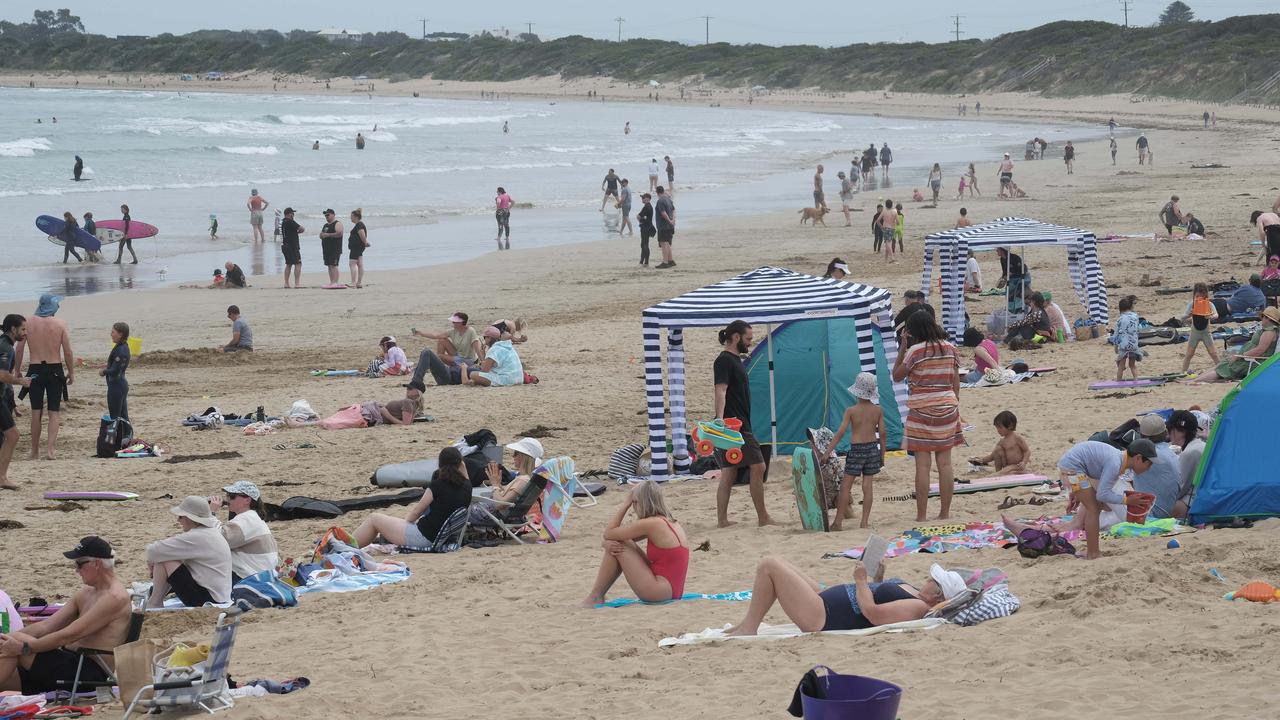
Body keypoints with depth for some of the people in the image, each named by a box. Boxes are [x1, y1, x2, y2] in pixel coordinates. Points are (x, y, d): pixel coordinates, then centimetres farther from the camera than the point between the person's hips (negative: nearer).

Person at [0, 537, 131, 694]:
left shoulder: (115, 597, -13)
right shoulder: (86, 593, 17)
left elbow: (69, 635, -19)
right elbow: (46, 626, 13)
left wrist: (23, 647, -19)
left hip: (90, 673, -9)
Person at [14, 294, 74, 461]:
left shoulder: (28, 323, -1)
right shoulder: (60, 324, -4)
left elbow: (19, 350, 0)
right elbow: (68, 352, -4)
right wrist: (71, 372, 6)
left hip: (35, 370, 1)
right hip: (55, 370, -1)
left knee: (36, 412, 10)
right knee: (54, 412, 5)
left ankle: (35, 451, 14)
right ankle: (50, 449, -9)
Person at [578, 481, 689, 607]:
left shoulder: (651, 524, -16)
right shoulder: (669, 521, 14)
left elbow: (608, 533, -6)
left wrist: (626, 502, 0)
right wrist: (608, 544, -8)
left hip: (659, 592, -10)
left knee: (617, 543, -4)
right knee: (614, 545, 13)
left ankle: (595, 598, 3)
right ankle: (597, 596, 12)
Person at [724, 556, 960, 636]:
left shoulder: (918, 608, -24)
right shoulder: (915, 593, 7)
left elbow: (872, 612, -30)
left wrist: (862, 580, -17)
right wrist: (877, 579, 9)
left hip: (821, 618, -11)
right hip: (826, 598, 11)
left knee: (769, 565, -11)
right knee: (772, 564, 20)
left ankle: (749, 628, 0)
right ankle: (748, 623, 24)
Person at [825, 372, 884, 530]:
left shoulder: (851, 411, -8)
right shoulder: (878, 410, 0)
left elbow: (840, 432, -11)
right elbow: (882, 433, 2)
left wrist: (828, 451, -8)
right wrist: (882, 454, 12)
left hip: (856, 449, -3)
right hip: (873, 448, 3)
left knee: (846, 486, 1)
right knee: (867, 485, 6)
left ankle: (838, 521, 0)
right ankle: (865, 521, 4)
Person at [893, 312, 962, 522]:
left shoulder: (915, 350, -10)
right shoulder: (950, 348, 6)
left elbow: (896, 376, 0)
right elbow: (956, 382, 9)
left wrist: (902, 347, 2)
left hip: (922, 408, -5)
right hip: (947, 407, 5)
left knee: (922, 464, -3)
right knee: (945, 462, 8)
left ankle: (921, 516, -2)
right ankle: (945, 513, 11)